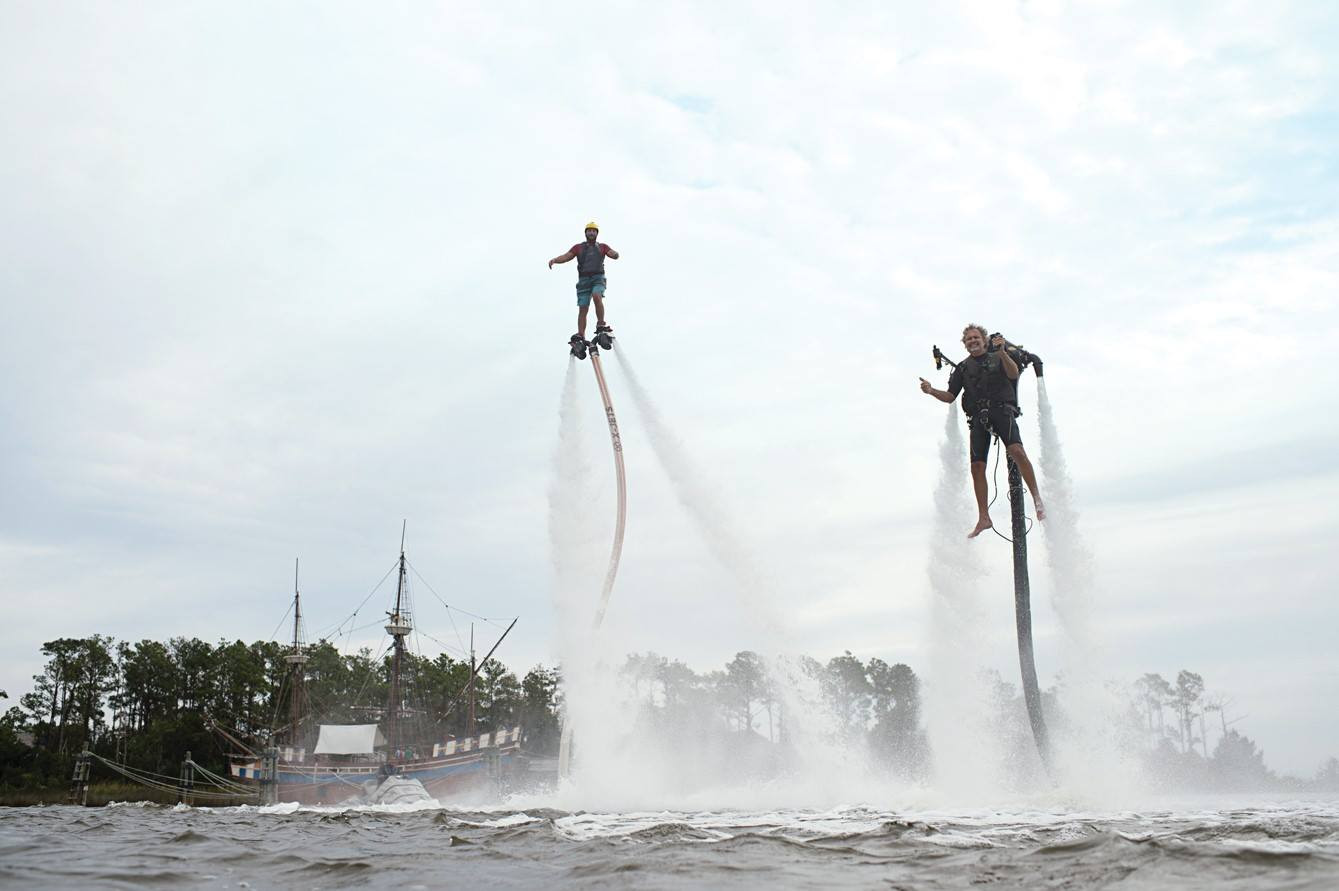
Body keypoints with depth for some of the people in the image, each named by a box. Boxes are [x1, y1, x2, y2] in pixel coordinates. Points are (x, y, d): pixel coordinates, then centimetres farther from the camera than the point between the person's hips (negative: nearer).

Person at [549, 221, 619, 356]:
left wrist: (615, 254, -25)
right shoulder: (578, 247, 15)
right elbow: (566, 256, 6)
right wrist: (555, 259, -15)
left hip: (598, 278, -1)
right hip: (583, 279, 1)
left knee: (597, 296, -32)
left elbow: (613, 255, 0)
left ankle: (601, 326, -25)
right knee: (582, 309, -6)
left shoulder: (602, 247, 14)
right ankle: (580, 338, -8)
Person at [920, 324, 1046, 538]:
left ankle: (1036, 497, -22)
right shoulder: (963, 367, 19)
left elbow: (1013, 373, -7)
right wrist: (931, 391, -3)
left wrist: (1002, 352, -22)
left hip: (1002, 410, -3)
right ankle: (984, 518, 1)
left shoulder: (998, 358, 13)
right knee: (977, 467, -4)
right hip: (978, 418, 3)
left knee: (1016, 450, -27)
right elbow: (950, 396, 16)